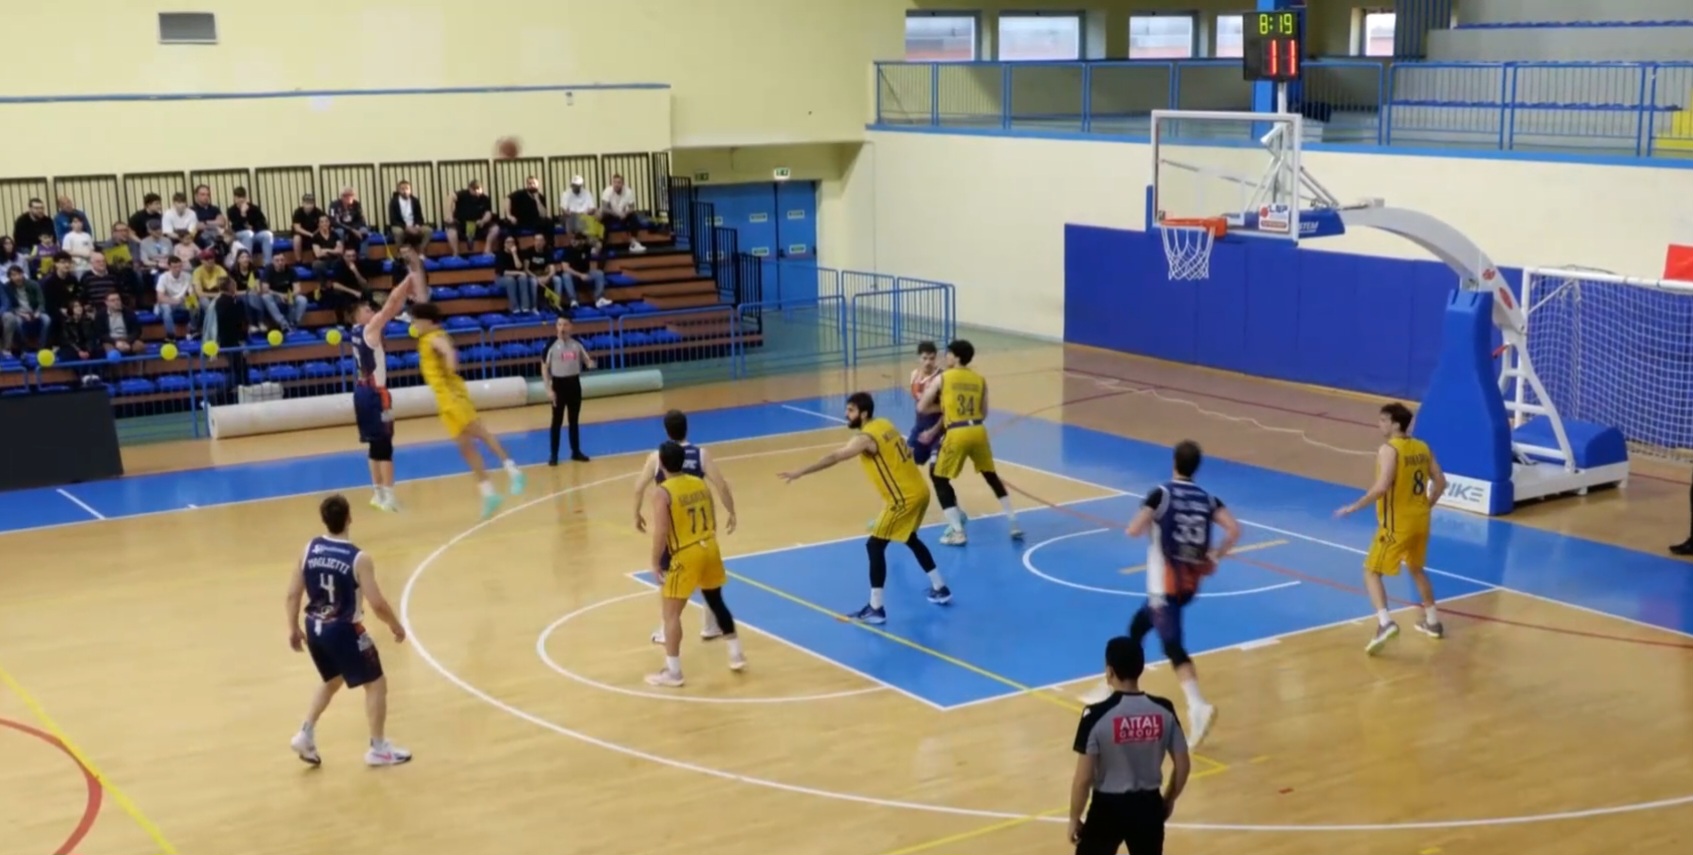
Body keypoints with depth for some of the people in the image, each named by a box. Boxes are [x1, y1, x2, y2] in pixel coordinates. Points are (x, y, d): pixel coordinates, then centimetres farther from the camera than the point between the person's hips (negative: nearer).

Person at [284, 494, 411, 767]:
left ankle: (306, 735, 25)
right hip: (344, 631, -6)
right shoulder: (358, 559, -20)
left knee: (332, 680, 30)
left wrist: (293, 629, 14)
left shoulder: (309, 549, -4)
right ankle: (379, 749, 19)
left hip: (315, 629, 6)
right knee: (376, 684, 12)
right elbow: (377, 603, -20)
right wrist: (396, 625, -2)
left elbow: (293, 594, 2)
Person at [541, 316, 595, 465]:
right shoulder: (551, 345, -9)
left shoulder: (577, 343, 1)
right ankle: (554, 455, 8)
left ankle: (576, 452, 22)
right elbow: (544, 368, -5)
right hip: (559, 384, -3)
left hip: (574, 383, 3)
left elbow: (587, 360, 9)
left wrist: (591, 364, -17)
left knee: (574, 420, 12)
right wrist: (549, 389, -11)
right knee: (557, 421, 2)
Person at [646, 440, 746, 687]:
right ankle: (736, 655, 33)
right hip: (709, 549, 7)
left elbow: (661, 532, -18)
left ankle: (672, 672, 4)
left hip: (685, 556, -7)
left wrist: (656, 563, -9)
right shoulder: (701, 484, 6)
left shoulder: (662, 492, -13)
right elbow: (713, 522, 12)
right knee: (717, 603, 23)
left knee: (671, 613, 3)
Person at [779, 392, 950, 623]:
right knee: (911, 540, 29)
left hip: (904, 498, -10)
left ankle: (875, 609, -4)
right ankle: (940, 589, 38)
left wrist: (800, 473, -30)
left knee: (875, 546, -5)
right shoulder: (885, 425, 9)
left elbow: (834, 458, -27)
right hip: (918, 491, 10)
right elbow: (906, 450, 22)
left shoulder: (865, 438, -19)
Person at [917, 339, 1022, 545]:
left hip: (957, 434, -4)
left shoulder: (943, 377, 1)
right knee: (992, 476, 22)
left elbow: (921, 408, 2)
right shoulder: (980, 379, 12)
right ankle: (1014, 525, 24)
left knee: (939, 480, 12)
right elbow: (983, 413, 16)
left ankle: (957, 532, 4)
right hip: (978, 431, 4)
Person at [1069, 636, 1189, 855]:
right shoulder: (1163, 710, -6)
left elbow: (1083, 778, -16)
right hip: (1148, 806, 4)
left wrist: (1074, 818, -2)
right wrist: (1168, 800, 19)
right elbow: (1183, 765, 2)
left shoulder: (1097, 715, -18)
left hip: (1108, 807, -4)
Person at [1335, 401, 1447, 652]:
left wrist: (1355, 506, -20)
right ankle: (1433, 623, 36)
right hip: (1420, 520, 8)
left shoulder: (1389, 450, -17)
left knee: (1371, 572, 1)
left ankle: (1385, 623, -17)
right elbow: (1441, 482, 11)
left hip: (1396, 524, -7)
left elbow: (1382, 487, -28)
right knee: (1416, 569, 27)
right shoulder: (1423, 448, 6)